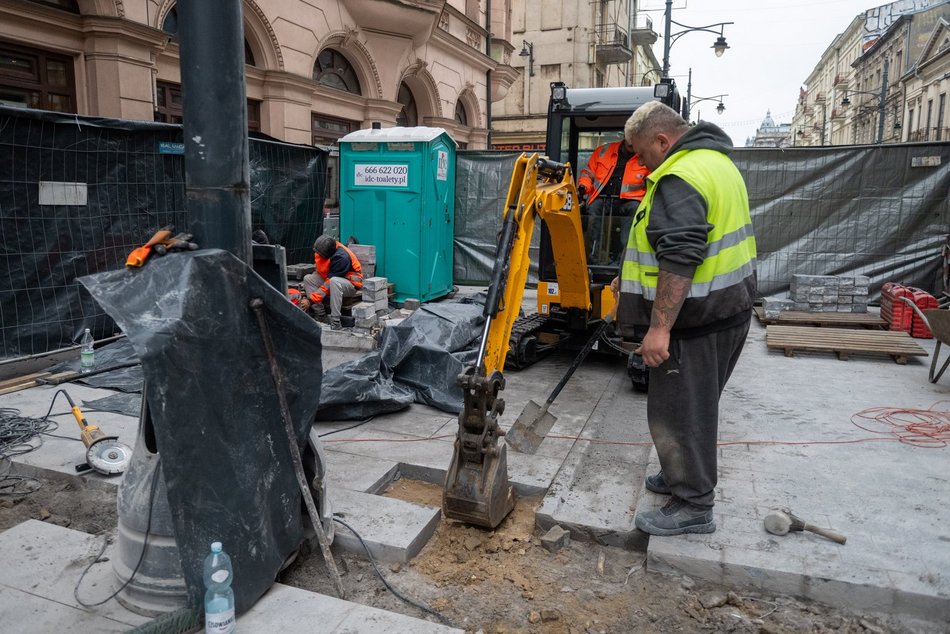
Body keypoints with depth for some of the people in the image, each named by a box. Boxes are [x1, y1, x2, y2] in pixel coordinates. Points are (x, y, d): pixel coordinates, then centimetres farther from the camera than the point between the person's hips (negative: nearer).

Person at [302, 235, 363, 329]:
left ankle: (335, 323, -35)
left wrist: (311, 300, -28)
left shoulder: (342, 257, -30)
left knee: (334, 282, -39)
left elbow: (329, 283, -29)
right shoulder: (321, 250, -9)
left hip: (351, 283, -8)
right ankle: (321, 317, -13)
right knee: (308, 278, -10)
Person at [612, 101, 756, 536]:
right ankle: (684, 476, 37)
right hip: (729, 308, 11)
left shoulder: (680, 178, -19)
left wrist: (659, 327, -28)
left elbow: (680, 259, -29)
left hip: (695, 318, -11)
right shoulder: (716, 160, 15)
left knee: (678, 411, 0)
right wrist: (633, 277, 25)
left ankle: (693, 507, 12)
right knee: (697, 404, 21)